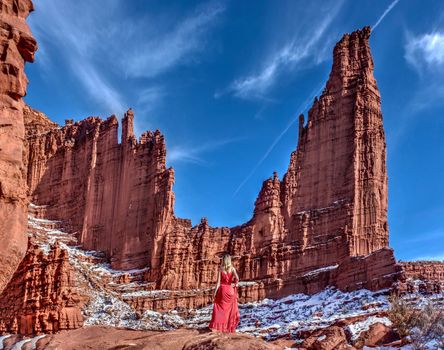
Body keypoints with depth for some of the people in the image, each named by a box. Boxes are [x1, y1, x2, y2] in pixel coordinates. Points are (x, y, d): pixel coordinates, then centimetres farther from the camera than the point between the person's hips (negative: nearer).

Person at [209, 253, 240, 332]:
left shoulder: (220, 269, -4)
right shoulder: (232, 269, -3)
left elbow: (218, 282, -6)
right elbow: (237, 278, -16)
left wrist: (215, 292, -2)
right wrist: (235, 284, 4)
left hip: (222, 290, -1)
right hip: (230, 290, 1)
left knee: (219, 308, 5)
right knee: (230, 309, 13)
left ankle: (216, 326, -6)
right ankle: (229, 327, 14)